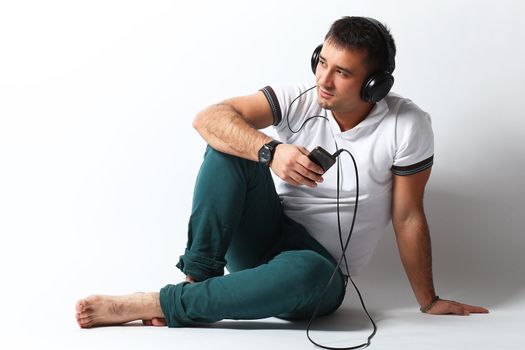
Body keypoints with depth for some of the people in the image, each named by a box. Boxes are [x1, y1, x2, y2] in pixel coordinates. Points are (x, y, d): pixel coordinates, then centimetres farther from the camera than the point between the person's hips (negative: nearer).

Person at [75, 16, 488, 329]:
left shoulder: (407, 126, -12)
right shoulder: (299, 101, -8)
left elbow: (408, 218, -6)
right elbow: (209, 118, -21)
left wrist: (429, 301, -1)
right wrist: (270, 151, -38)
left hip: (321, 268, -2)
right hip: (262, 238, 2)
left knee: (306, 273, -40)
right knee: (231, 144, -22)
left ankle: (157, 305, -29)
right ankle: (197, 280, -24)